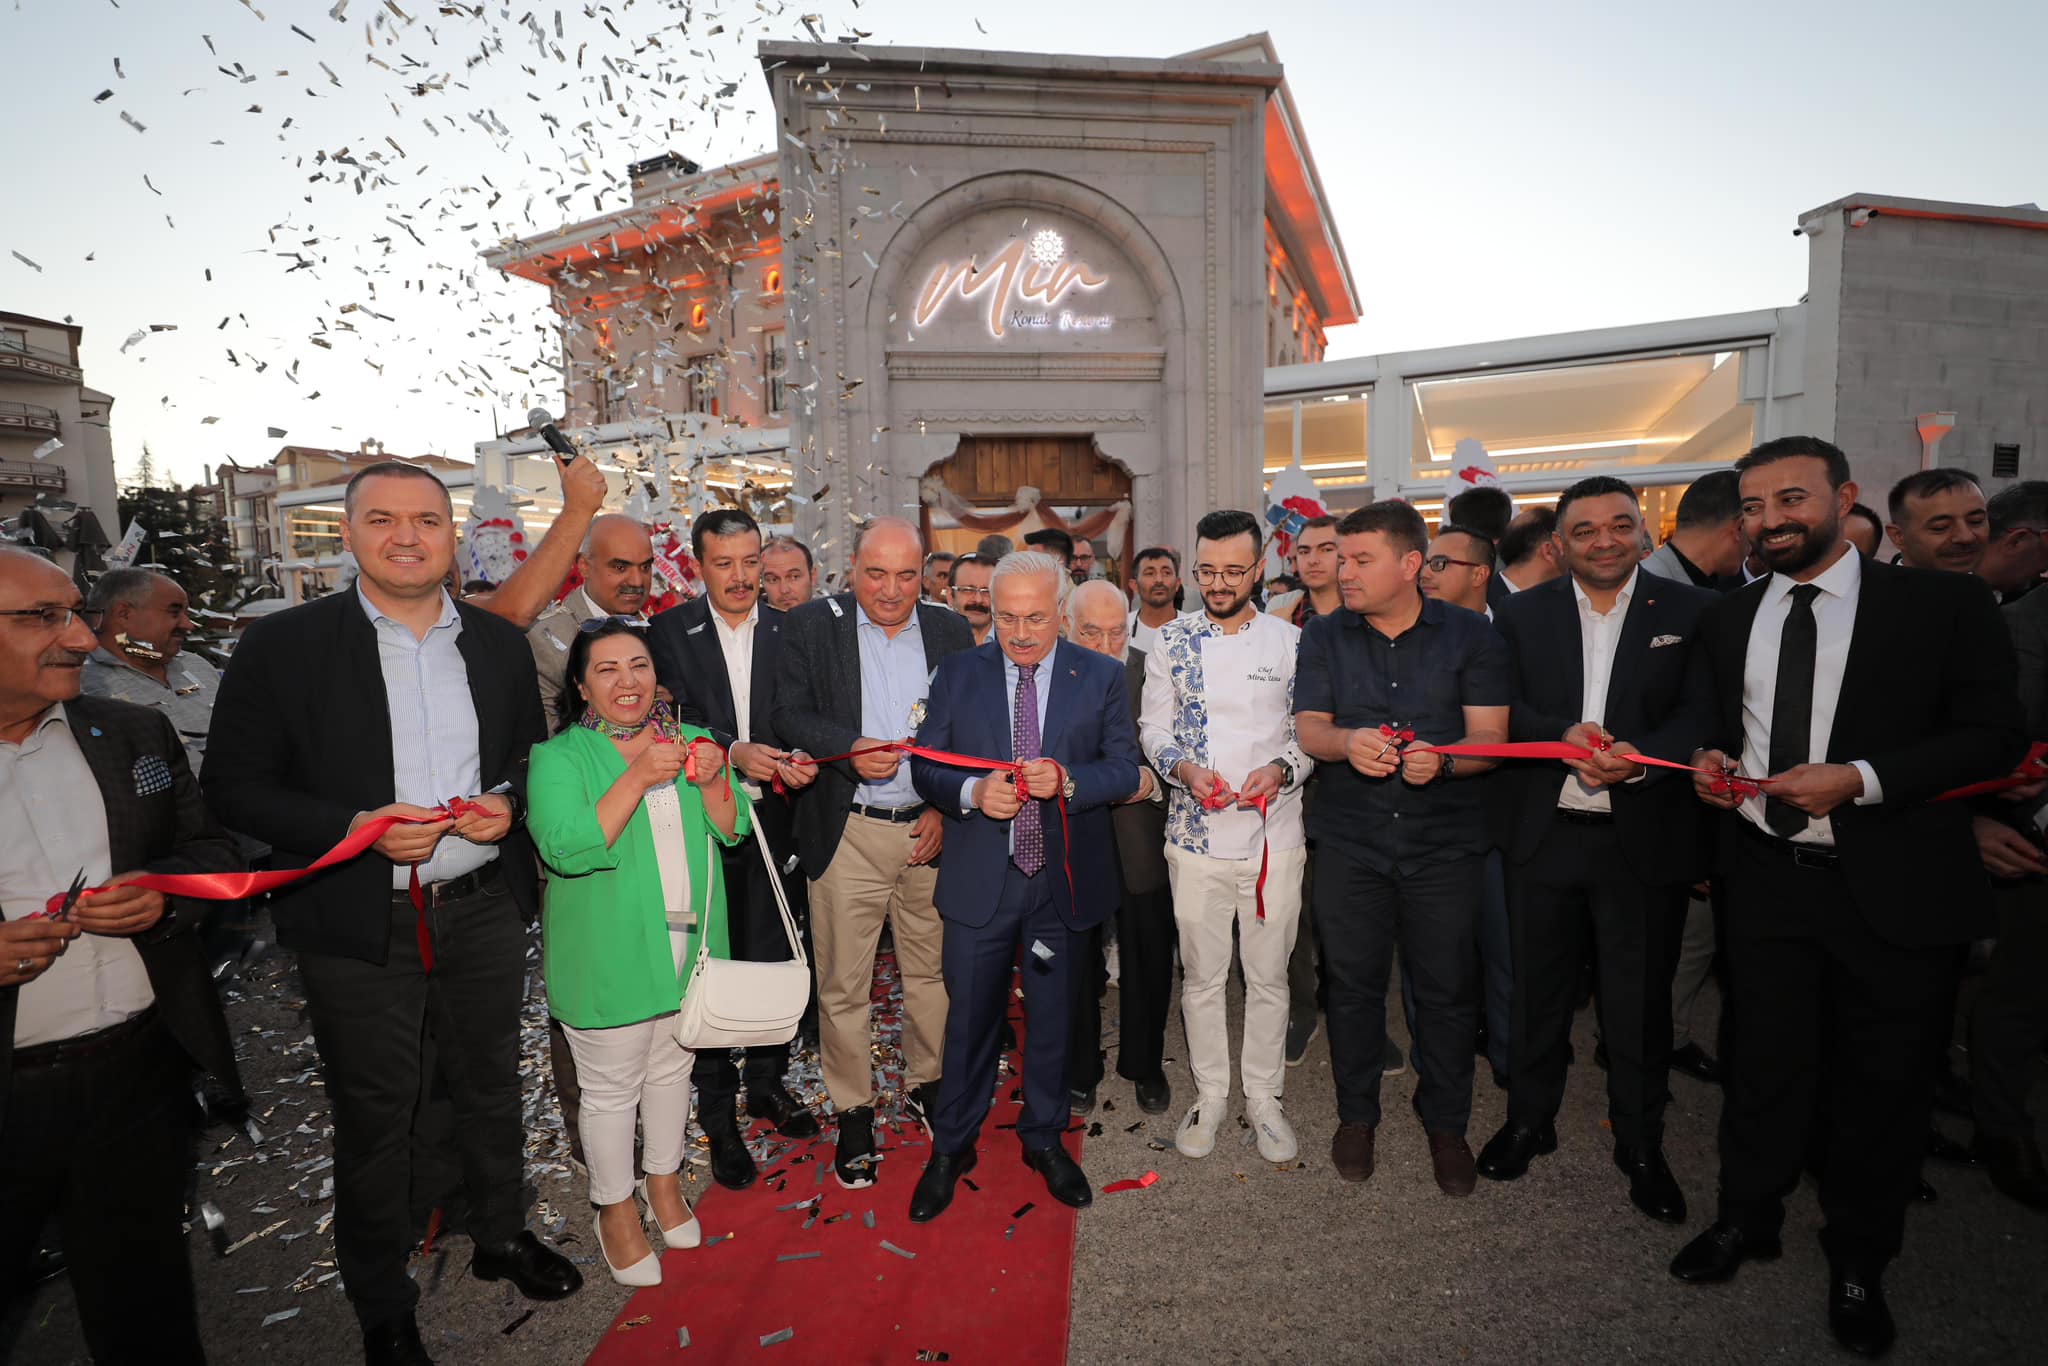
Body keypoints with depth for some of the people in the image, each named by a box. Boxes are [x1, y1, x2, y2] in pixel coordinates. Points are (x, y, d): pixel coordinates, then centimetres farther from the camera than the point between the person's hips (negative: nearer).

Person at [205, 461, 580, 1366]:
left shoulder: (500, 642, 2)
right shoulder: (283, 645, -8)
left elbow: (533, 753, 12)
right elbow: (234, 785, -7)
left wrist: (507, 802, -10)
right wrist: (353, 827, -22)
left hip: (485, 911, 3)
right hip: (360, 925, -3)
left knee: (491, 1087, 20)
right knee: (372, 1119, 13)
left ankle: (501, 1237, 45)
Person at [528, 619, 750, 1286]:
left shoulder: (689, 740, 3)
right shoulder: (559, 757, -11)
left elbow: (731, 830, 1)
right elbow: (567, 849, -24)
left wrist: (712, 780, -19)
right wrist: (638, 777, -30)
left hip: (687, 944, 5)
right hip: (608, 953, -4)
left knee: (672, 1066, 21)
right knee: (611, 1087, 11)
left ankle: (663, 1178, 44)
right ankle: (615, 1209, 34)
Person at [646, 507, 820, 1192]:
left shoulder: (788, 630, 3)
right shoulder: (671, 630, -3)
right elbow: (677, 720, -10)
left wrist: (800, 762, -16)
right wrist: (733, 752, -25)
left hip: (773, 820, 2)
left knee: (772, 957, 12)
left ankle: (767, 1083, 34)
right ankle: (718, 1116, 23)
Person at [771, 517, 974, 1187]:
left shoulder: (950, 631, 5)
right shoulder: (811, 625, -1)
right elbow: (788, 714, -4)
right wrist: (849, 749, -21)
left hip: (931, 831, 2)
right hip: (847, 835, -2)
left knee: (931, 970, 14)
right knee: (843, 983, 5)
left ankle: (925, 1085, 37)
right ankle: (853, 1112, 26)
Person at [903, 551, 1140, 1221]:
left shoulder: (1101, 677, -1)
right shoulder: (957, 673, 0)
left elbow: (1124, 770, -3)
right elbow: (925, 766, 0)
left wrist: (1068, 779, -22)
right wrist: (973, 792, -20)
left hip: (1064, 880, 1)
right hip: (979, 878, 0)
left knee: (1053, 1016, 17)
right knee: (970, 1016, 10)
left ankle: (1044, 1137, 39)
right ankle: (952, 1147, 32)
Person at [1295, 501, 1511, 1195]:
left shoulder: (1470, 635, 0)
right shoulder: (1324, 636, 4)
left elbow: (1489, 736, -5)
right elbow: (1308, 727, -1)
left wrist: (1441, 759, -26)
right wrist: (1348, 740, -24)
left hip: (1444, 844, -1)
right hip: (1349, 843, 1)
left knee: (1445, 988, 8)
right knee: (1353, 981, 9)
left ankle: (1445, 1123, 30)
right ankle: (1357, 1113, 30)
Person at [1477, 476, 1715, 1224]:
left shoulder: (1691, 610, 0)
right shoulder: (1522, 613, 4)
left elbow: (1703, 712, -7)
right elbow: (1501, 710, -2)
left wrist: (1638, 759, -25)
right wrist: (1563, 734, -21)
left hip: (1646, 839, -1)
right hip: (1544, 835, 1)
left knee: (1640, 1000, 11)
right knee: (1538, 987, 14)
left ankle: (1641, 1146, 31)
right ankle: (1529, 1120, 34)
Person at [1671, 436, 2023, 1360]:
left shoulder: (1945, 604, -4)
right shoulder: (1727, 621, 8)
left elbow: (1993, 737, -7)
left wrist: (1859, 780, -20)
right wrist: (1713, 762, -5)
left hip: (1895, 890, -2)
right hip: (1764, 877, 3)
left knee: (1885, 1085, 12)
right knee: (1762, 1066, 15)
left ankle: (1858, 1263, 34)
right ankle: (1747, 1220, 37)